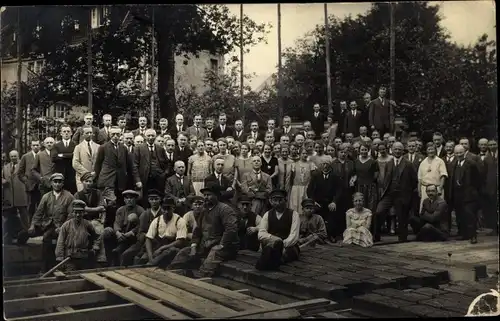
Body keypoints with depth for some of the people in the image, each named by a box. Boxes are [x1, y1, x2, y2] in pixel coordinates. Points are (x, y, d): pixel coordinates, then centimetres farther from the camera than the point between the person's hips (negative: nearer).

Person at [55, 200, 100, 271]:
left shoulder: (87, 225, 6)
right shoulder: (66, 225, 1)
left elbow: (97, 238, 20)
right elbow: (60, 243, -1)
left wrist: (95, 249, 6)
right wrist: (60, 257, -7)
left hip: (85, 260, 2)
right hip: (70, 260, -2)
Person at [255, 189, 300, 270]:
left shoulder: (293, 214, 3)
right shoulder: (267, 215, 10)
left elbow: (294, 236, -10)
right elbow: (261, 234, -3)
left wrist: (282, 245, -28)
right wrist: (274, 239, -23)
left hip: (289, 246, -2)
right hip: (270, 246, 2)